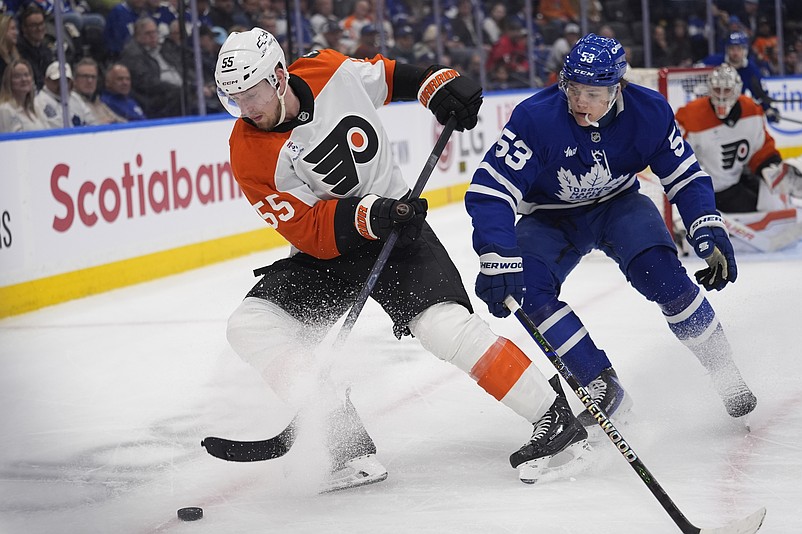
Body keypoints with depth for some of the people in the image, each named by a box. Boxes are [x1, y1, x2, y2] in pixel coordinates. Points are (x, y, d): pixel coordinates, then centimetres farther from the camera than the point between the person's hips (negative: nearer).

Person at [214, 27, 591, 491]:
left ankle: (557, 420, -13)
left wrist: (437, 83, -3)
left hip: (398, 227, -2)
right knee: (251, 325, -18)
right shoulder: (250, 156, -15)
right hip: (325, 249, 2)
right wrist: (369, 215, -32)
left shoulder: (332, 70, -12)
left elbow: (387, 76, 11)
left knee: (443, 323, -25)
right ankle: (348, 442, -19)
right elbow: (312, 232, -18)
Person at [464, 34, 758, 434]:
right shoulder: (535, 118, -30)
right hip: (551, 219, 0)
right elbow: (490, 192, -32)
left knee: (662, 275, -25)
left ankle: (726, 374, -7)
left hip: (619, 206, 0)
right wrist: (497, 261, -44)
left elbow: (686, 177, -9)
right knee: (530, 288, -26)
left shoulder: (649, 112, -22)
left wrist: (711, 235, -23)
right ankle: (606, 391, -16)